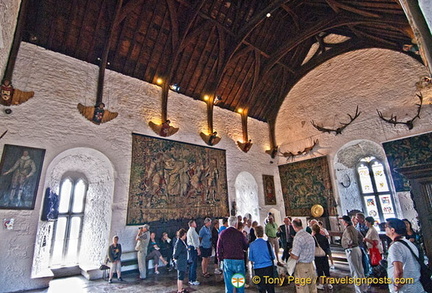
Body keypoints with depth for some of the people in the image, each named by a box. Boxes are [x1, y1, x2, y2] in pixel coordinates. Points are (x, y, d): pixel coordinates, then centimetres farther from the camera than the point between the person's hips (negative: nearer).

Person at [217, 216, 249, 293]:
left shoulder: (222, 233, -2)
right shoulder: (240, 234, -9)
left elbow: (219, 248, 1)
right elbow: (246, 247, 2)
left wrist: (220, 258, 12)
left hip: (227, 261, 2)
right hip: (239, 260, -2)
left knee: (228, 283, 11)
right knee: (240, 283, 13)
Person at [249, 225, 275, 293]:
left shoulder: (252, 244, -8)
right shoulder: (267, 243, -9)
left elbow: (251, 258, 2)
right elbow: (272, 257, 1)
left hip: (258, 268, 0)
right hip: (268, 267, 0)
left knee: (261, 287, 14)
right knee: (270, 287, 14)